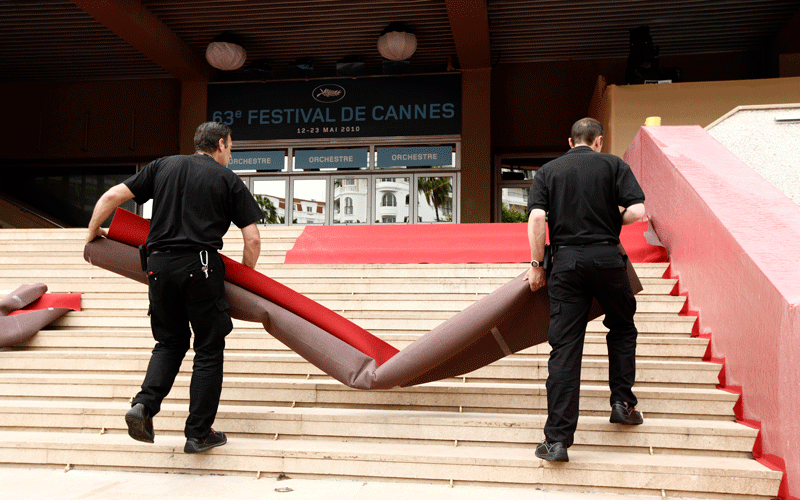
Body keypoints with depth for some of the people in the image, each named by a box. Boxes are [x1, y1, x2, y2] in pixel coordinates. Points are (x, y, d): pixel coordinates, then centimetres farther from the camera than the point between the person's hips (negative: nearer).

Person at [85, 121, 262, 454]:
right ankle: (199, 433, 10)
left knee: (170, 342, 20)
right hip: (200, 267, -4)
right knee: (208, 349, 7)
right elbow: (252, 239, 1)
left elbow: (112, 196, 12)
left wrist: (93, 232, 27)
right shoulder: (228, 180, 5)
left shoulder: (163, 166, 15)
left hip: (160, 265, 4)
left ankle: (144, 404, -1)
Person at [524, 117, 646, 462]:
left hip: (566, 261, 1)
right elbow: (638, 211, -5)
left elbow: (537, 218, -4)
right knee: (622, 327, 26)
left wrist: (536, 264, 3)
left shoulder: (548, 170, 10)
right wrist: (612, 219, 16)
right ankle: (622, 402, 23)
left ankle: (557, 438, -2)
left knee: (564, 347, -1)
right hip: (606, 257, -1)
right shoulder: (613, 165, 6)